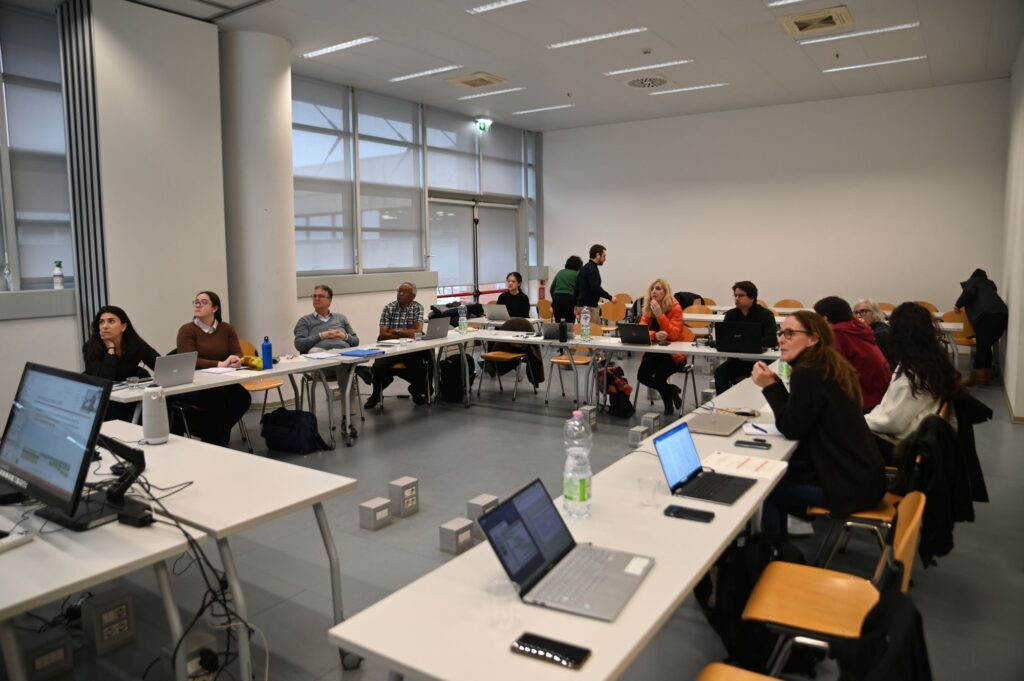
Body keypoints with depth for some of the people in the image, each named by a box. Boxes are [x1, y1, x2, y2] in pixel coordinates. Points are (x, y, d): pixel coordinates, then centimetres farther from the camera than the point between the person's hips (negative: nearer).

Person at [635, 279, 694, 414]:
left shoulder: (675, 308, -14)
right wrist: (655, 335, -32)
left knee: (659, 377, -26)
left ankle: (668, 403, 8)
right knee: (642, 376, -16)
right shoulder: (648, 308, 1)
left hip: (674, 352, -5)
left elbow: (673, 335, -25)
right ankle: (672, 391, 12)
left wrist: (660, 314, -31)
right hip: (654, 351, 5)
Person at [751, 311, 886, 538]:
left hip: (851, 484, -9)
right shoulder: (827, 367, 7)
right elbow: (798, 417, 10)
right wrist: (775, 382, 0)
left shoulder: (808, 374, -22)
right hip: (859, 473, 9)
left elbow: (792, 429, -15)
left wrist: (769, 386, -12)